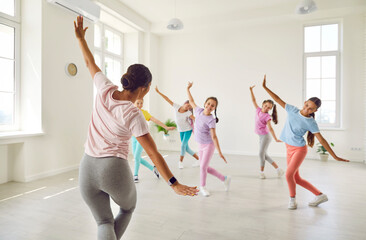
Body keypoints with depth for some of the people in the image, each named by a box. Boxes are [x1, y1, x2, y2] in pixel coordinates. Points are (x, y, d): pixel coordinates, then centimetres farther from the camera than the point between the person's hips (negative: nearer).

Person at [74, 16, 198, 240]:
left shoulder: (105, 90, -4)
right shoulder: (133, 115, -16)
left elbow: (90, 63, 13)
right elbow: (153, 153, -16)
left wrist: (81, 38, 27)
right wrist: (174, 183, -11)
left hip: (87, 168, 5)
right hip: (115, 169, -4)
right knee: (128, 208, 29)